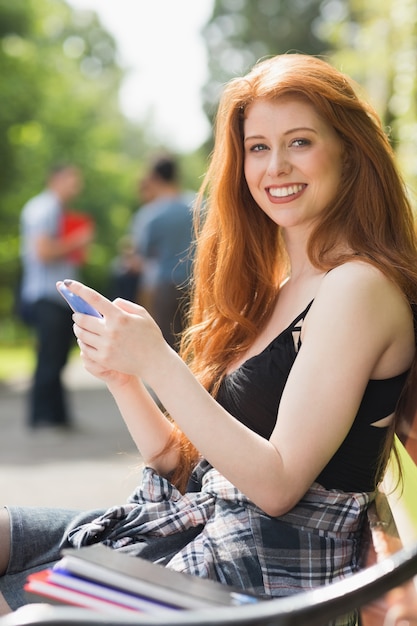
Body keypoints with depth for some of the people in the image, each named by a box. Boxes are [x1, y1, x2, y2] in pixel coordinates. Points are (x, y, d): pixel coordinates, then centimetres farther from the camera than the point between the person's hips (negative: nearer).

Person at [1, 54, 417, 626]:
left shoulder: (357, 287, -12)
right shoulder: (272, 286, 14)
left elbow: (278, 484, -18)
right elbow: (184, 464, 12)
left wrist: (158, 363, -19)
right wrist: (121, 375, -4)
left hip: (273, 573, -8)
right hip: (198, 525, 8)